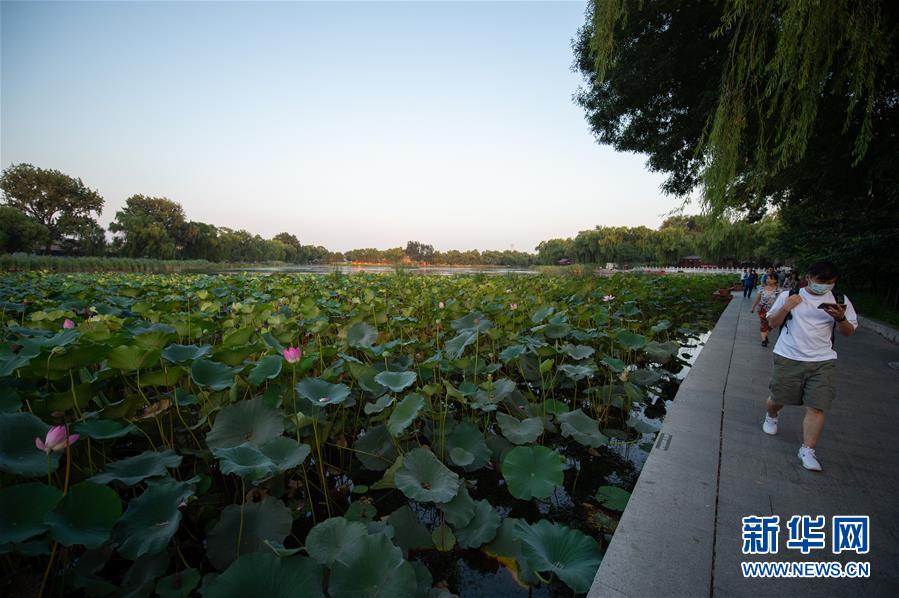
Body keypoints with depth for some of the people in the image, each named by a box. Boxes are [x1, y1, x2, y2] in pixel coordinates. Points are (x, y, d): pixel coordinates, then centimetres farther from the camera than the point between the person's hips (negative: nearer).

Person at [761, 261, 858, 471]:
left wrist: (840, 318, -11)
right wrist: (786, 308, -13)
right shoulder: (788, 296, 3)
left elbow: (848, 332, 10)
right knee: (777, 399, 9)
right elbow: (772, 323, 5)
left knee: (816, 407, -5)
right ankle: (771, 417, 43)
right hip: (788, 358, -1)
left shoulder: (840, 301, 8)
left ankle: (807, 451, 4)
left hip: (823, 361, 1)